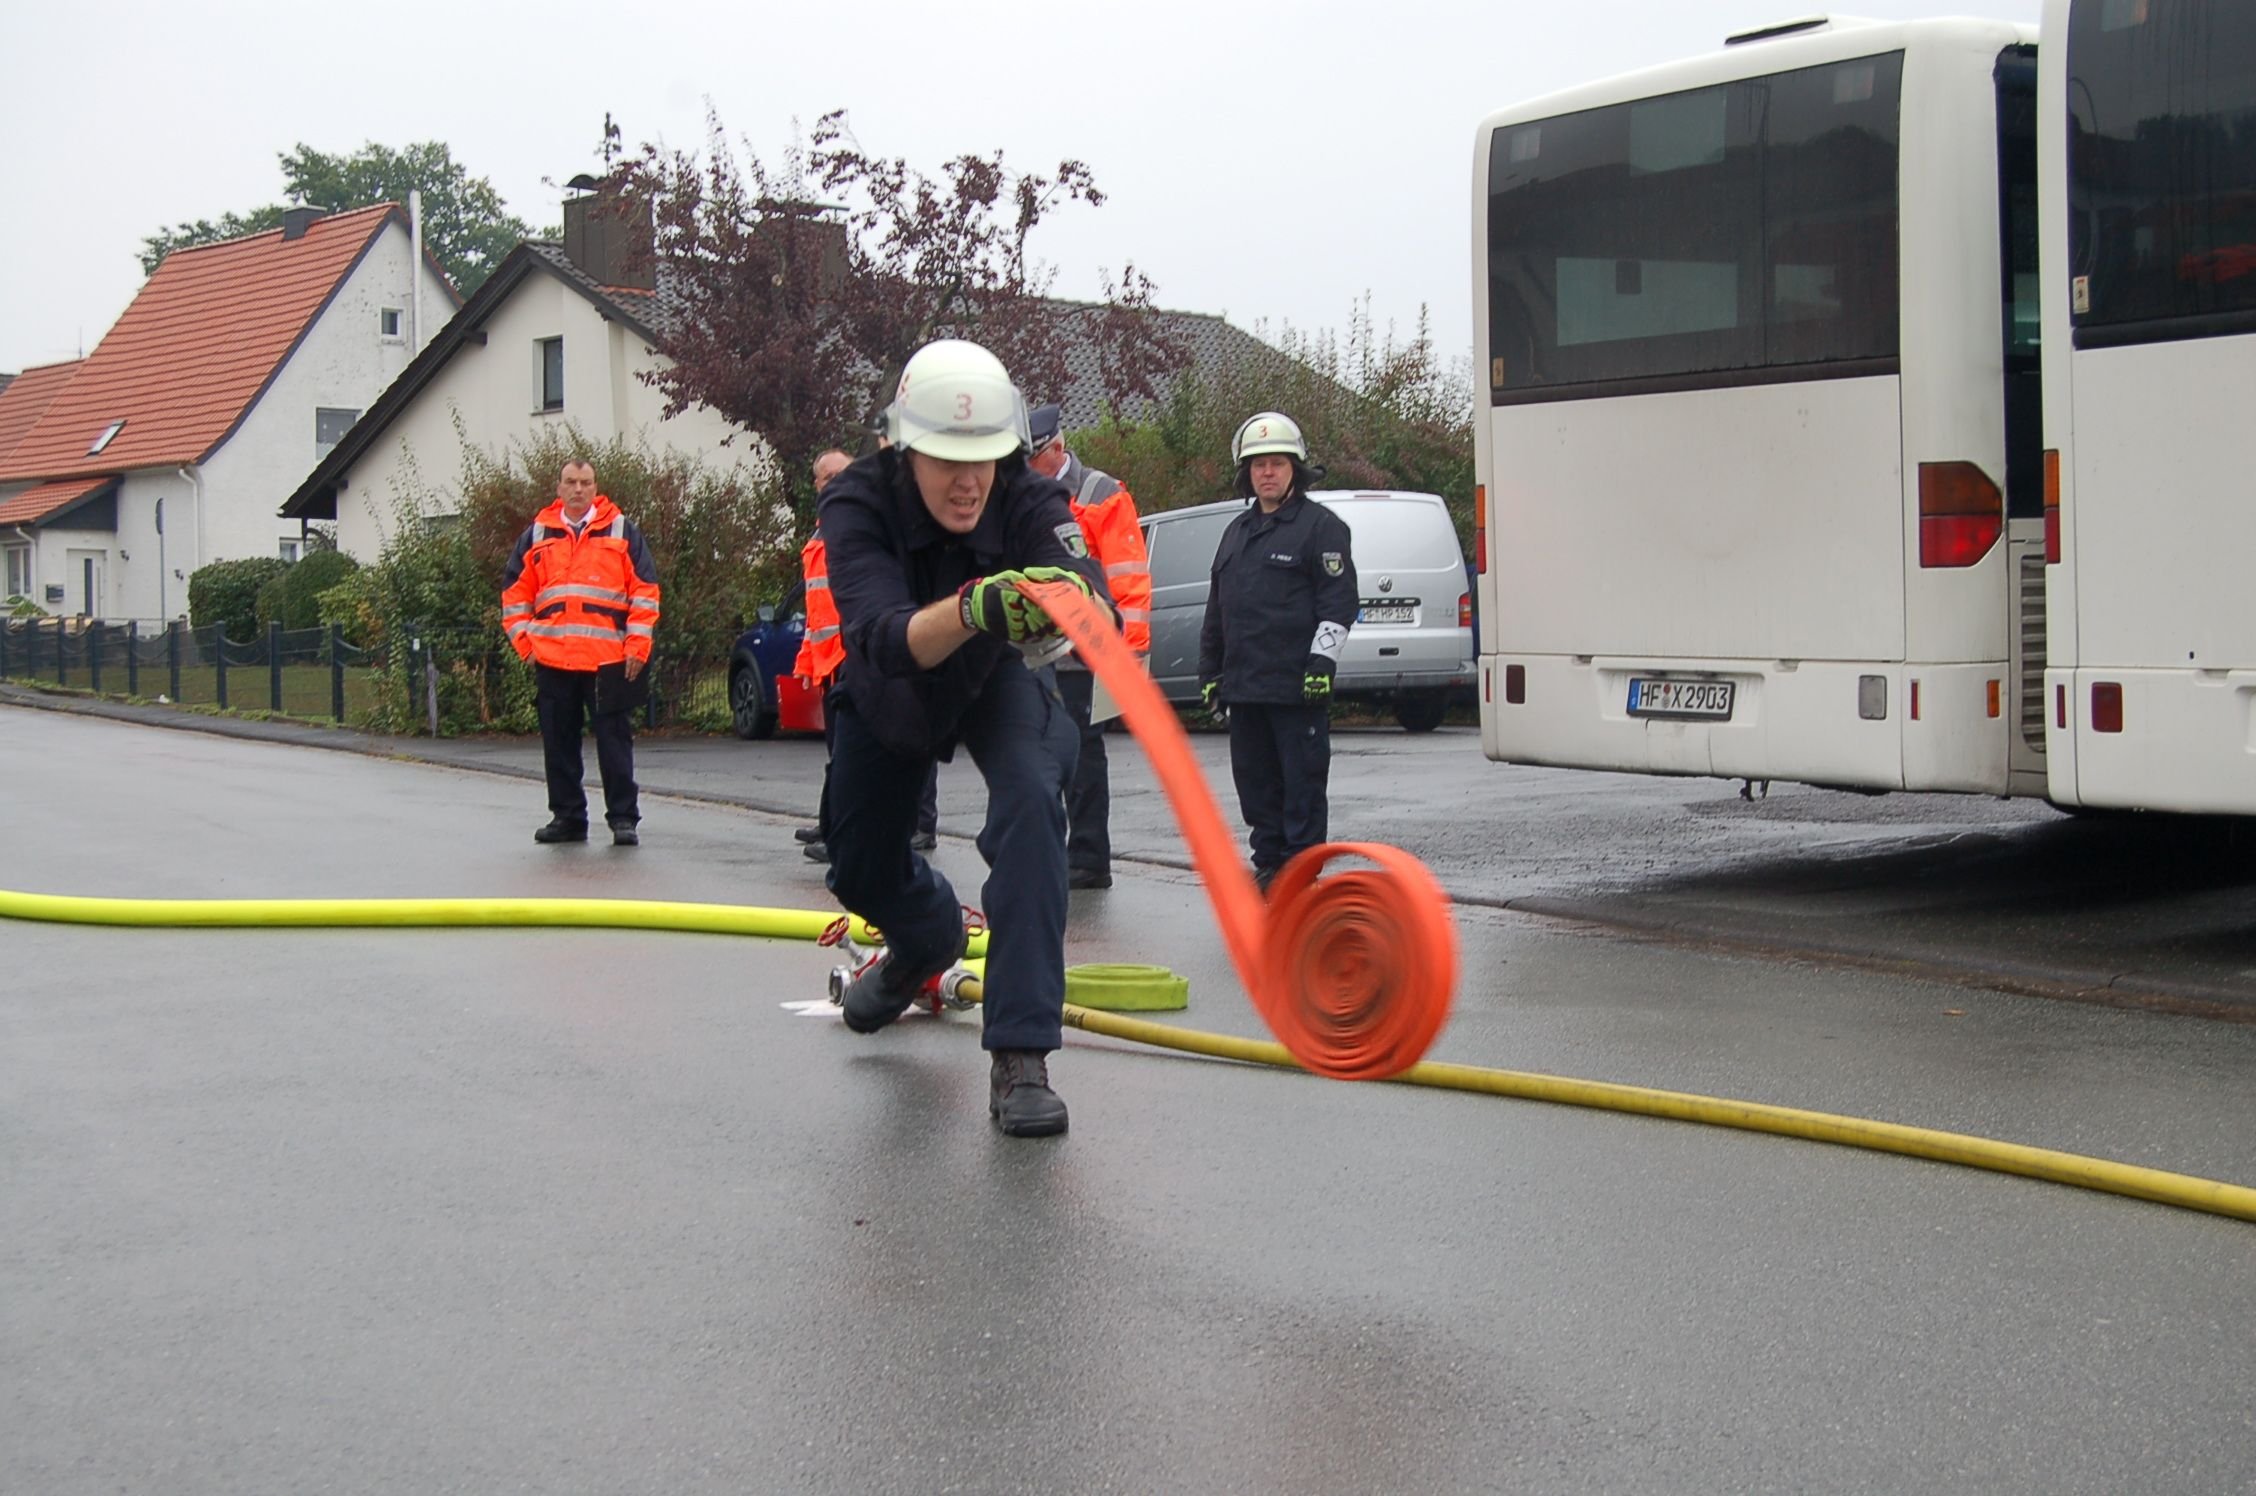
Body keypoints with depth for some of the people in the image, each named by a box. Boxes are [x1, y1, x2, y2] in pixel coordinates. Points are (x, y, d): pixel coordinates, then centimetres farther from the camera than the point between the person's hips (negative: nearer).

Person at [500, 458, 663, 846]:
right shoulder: (537, 535, 12)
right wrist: (525, 642, 4)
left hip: (608, 660, -3)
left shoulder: (621, 531, 6)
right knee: (559, 744, 8)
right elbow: (514, 594, 15)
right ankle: (567, 817, 17)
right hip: (551, 660, 3)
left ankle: (623, 818, 3)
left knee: (614, 742, -2)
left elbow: (645, 591, 4)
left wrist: (637, 646, -3)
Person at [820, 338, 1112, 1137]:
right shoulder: (858, 505, -33)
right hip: (889, 692, 1)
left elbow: (1090, 601, -48)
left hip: (999, 682, -1)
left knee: (1030, 801, -30)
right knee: (862, 871, 11)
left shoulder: (1028, 500, -31)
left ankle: (1020, 1056, -29)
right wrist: (970, 609, -70)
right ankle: (928, 940, 52)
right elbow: (886, 639, -50)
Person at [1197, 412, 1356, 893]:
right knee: (1254, 779, 9)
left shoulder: (1320, 526, -1)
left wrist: (1322, 662, -16)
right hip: (1244, 686, 7)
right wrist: (1209, 670, 20)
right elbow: (1217, 608, 24)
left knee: (1302, 781, -2)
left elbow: (1339, 602, -8)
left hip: (1297, 688, -7)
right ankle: (1269, 863, 18)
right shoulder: (1237, 532, 20)